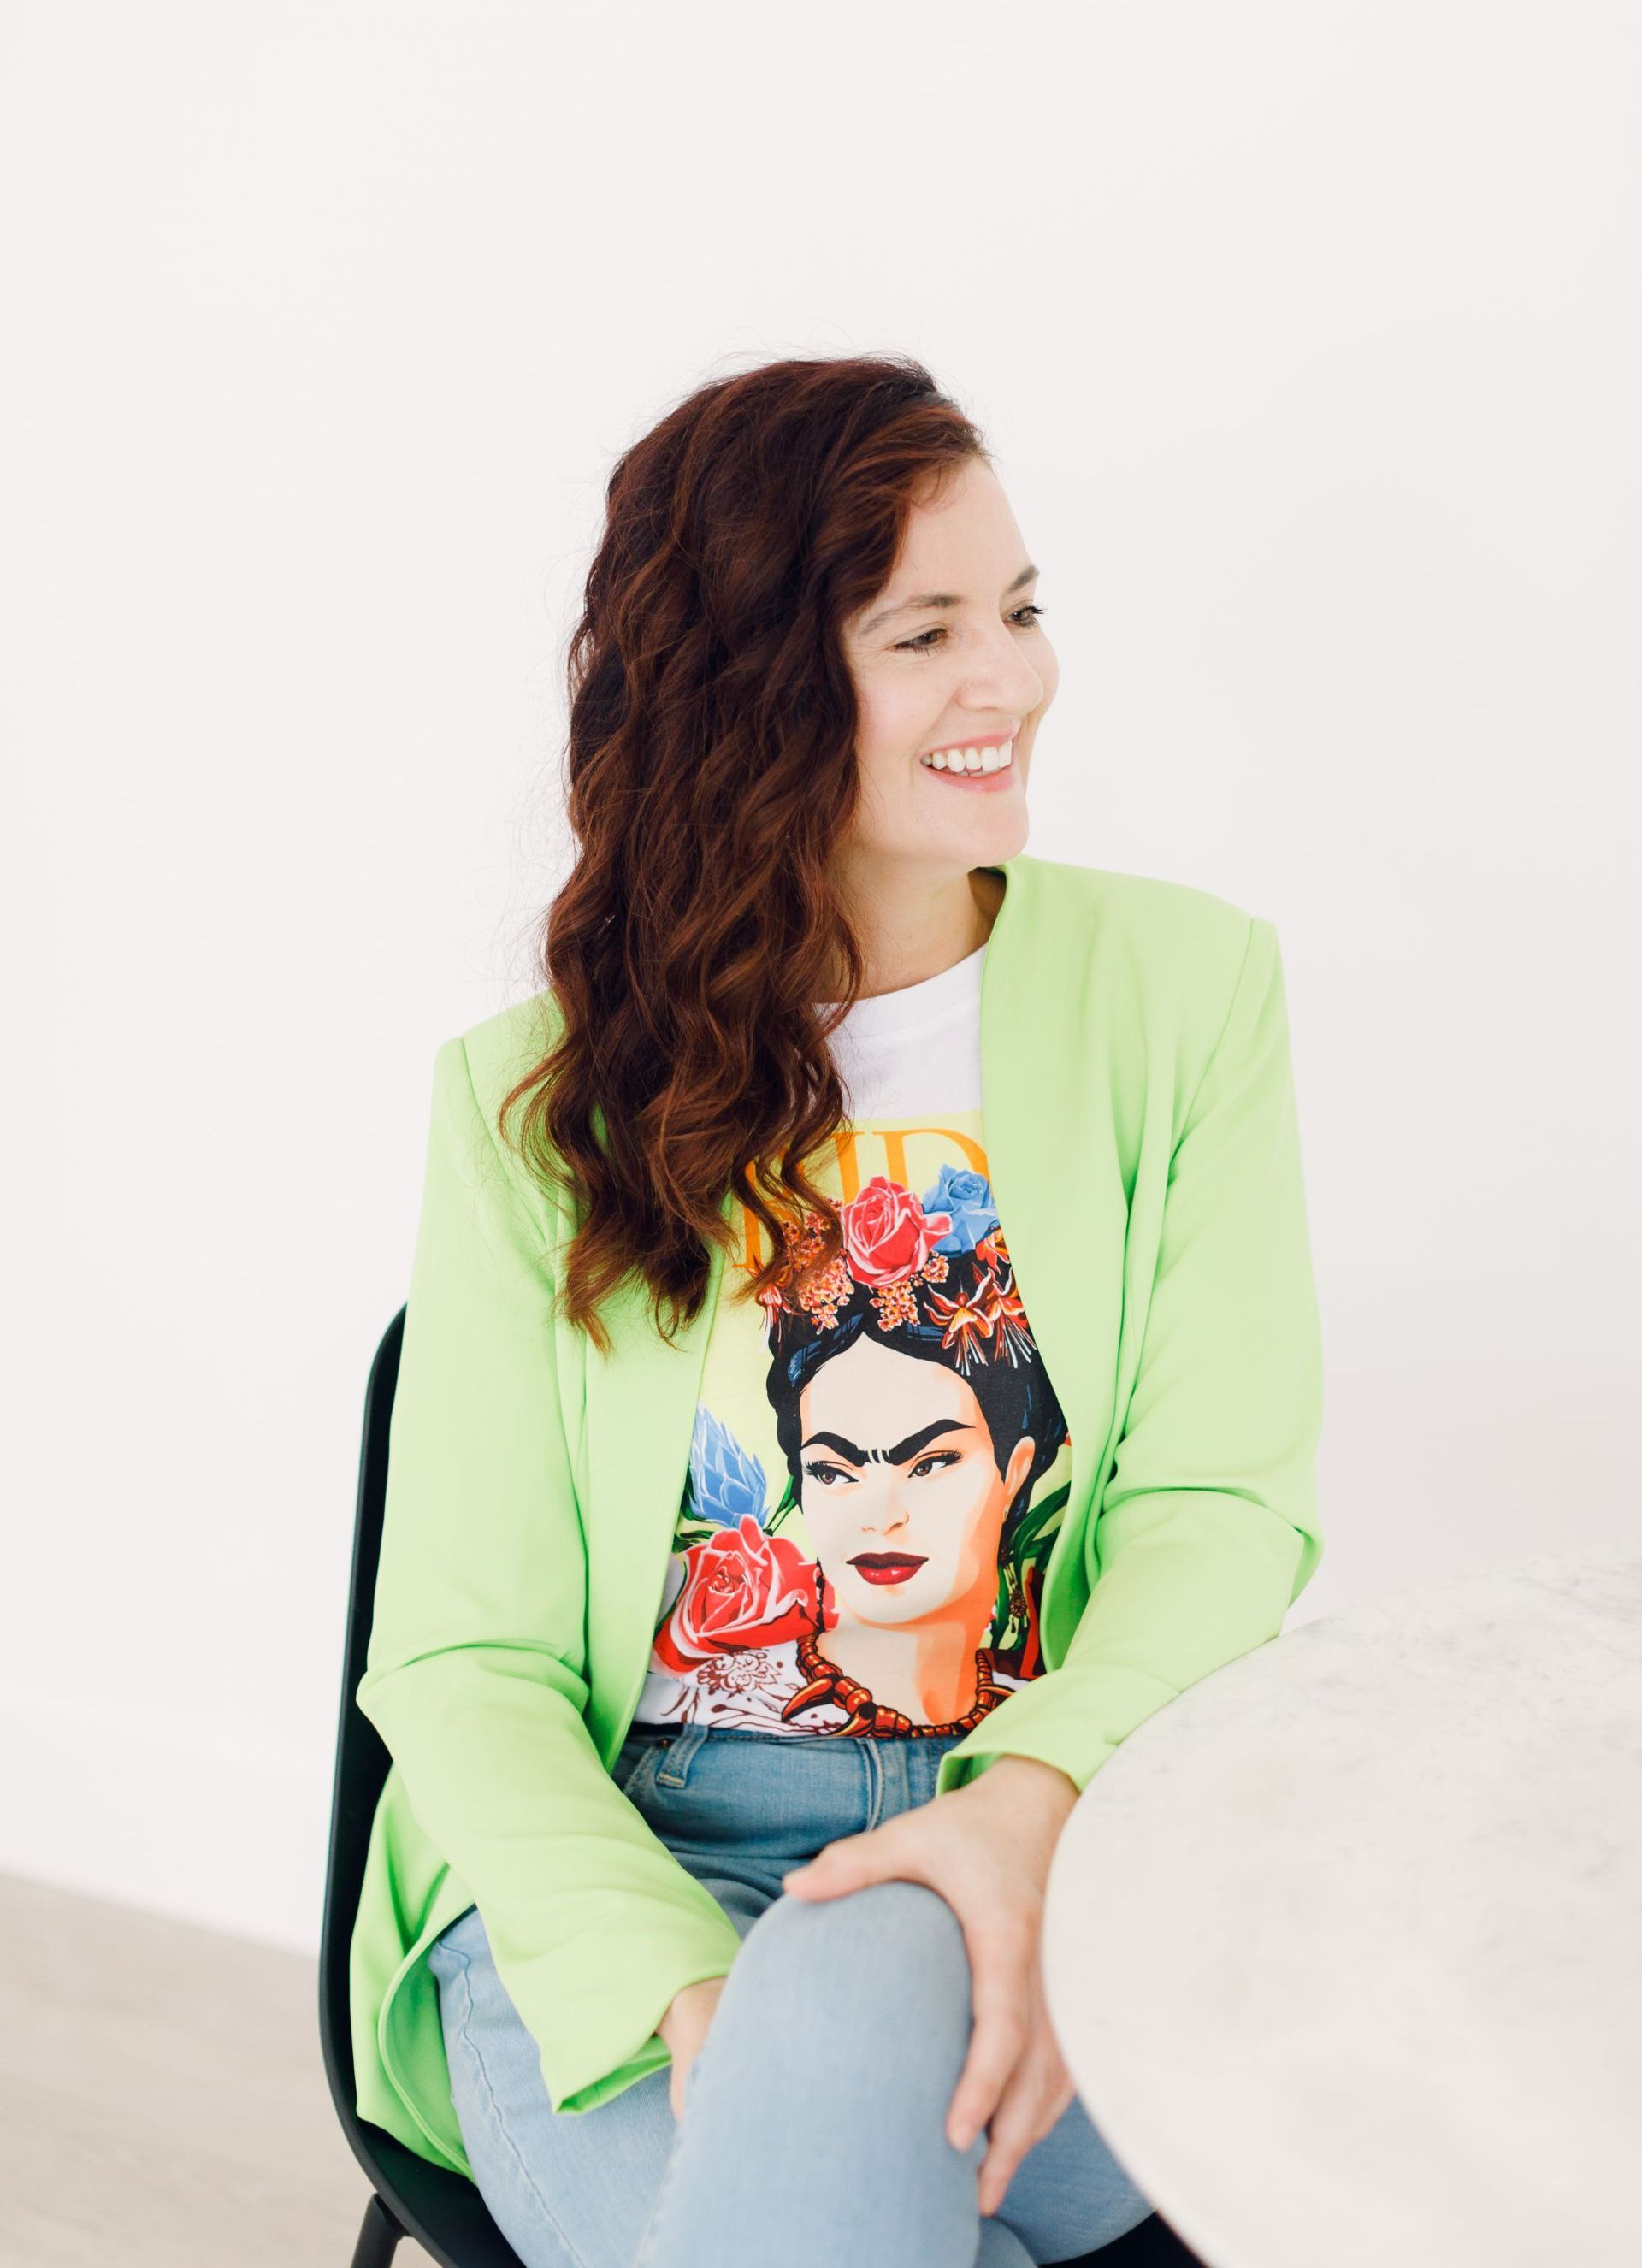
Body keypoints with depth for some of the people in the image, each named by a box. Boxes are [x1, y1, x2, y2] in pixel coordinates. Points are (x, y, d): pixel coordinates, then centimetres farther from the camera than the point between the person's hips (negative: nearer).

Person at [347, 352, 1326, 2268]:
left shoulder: (1182, 986, 6)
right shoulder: (532, 1095, 5)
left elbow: (1222, 1502, -1)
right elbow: (462, 1650, 0)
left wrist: (1039, 1808, -22)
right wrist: (683, 1995, -19)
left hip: (1067, 1852, -1)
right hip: (614, 1874, 1)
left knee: (862, 1992, -34)